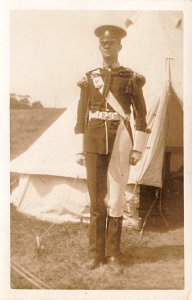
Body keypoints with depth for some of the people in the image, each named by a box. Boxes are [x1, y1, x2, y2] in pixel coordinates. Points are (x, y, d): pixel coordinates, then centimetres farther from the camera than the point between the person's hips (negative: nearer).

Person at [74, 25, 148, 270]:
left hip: (120, 143, -1)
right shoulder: (88, 79, 9)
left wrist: (138, 148, -5)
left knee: (115, 199, 2)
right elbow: (81, 117, 8)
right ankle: (96, 255, 16)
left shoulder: (131, 78, 3)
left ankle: (113, 252, 18)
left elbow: (141, 117, 3)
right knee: (96, 200, 4)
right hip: (94, 144, 2)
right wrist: (80, 150, 3)